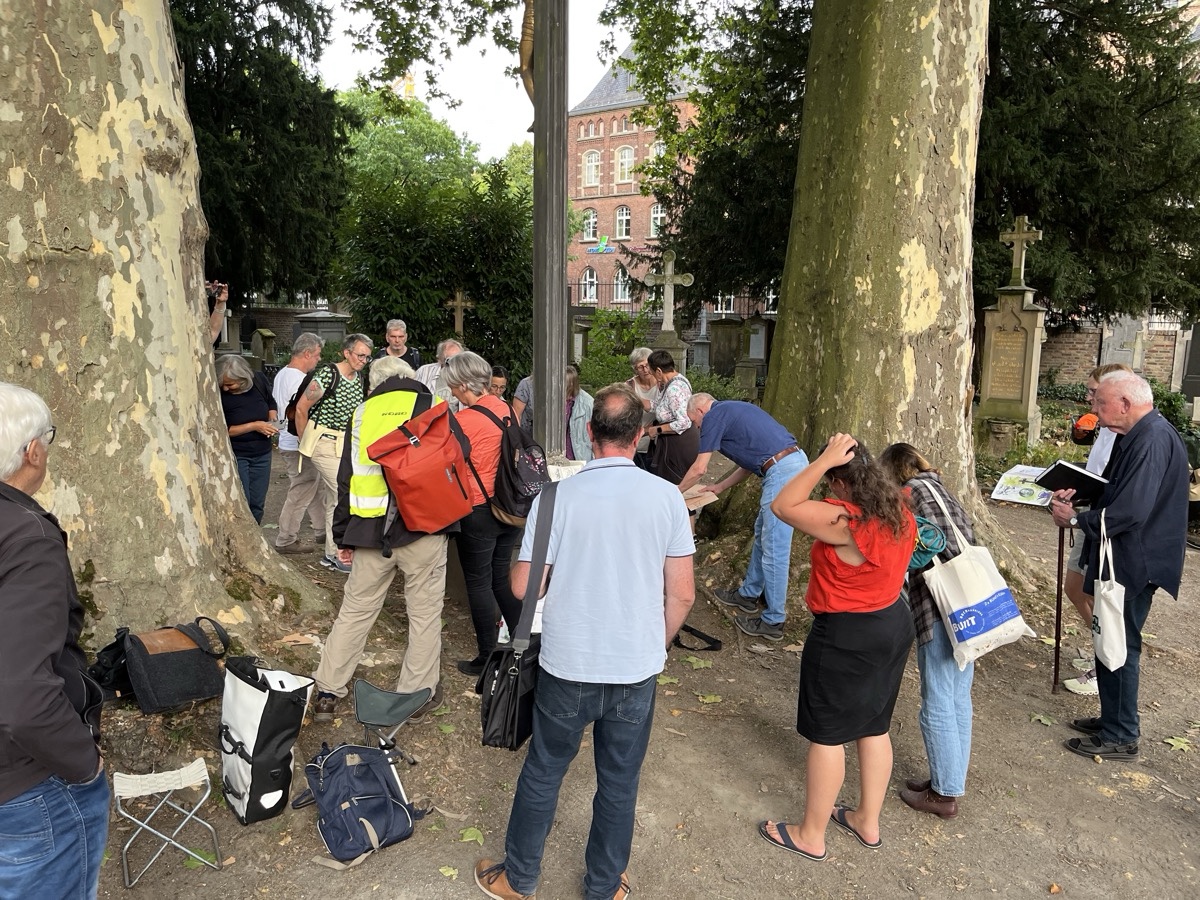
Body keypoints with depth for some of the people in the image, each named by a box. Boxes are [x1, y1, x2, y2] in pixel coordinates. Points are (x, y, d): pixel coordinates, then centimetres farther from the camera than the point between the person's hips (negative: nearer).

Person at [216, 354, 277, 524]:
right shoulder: (218, 395, -20)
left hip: (262, 454, 4)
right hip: (235, 455, -4)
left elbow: (271, 403, 10)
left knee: (257, 504, 11)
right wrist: (254, 426, -22)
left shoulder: (259, 380, -9)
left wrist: (273, 421, -10)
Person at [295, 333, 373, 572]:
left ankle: (333, 553, 21)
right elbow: (301, 408, -10)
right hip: (324, 443, -7)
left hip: (345, 445, 8)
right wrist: (304, 442, -5)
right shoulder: (327, 375, -15)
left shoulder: (360, 380, 7)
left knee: (335, 498, 12)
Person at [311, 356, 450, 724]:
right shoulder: (435, 407, 4)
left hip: (372, 528, 2)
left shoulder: (362, 413, 9)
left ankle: (327, 692, 21)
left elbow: (347, 478, 10)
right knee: (424, 613, 10)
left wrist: (343, 535, 16)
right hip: (424, 527, -2)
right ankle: (418, 693, 20)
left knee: (354, 611, 14)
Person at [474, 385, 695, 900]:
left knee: (542, 774, 19)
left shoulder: (558, 497, -14)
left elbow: (523, 587, -9)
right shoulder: (667, 497, -9)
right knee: (619, 783, 19)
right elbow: (682, 593, -4)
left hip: (569, 664, -1)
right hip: (638, 667, 2)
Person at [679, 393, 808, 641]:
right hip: (795, 462, 10)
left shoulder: (714, 416, -1)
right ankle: (749, 594, 35)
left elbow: (699, 469, 2)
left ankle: (773, 622, 6)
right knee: (762, 534, 21)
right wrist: (718, 487, 35)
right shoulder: (732, 411, 25)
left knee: (774, 548, -2)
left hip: (781, 469, -10)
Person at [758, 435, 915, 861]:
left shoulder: (845, 521, -27)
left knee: (826, 735, 5)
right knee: (874, 727, 20)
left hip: (846, 637, -9)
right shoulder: (899, 512, 1)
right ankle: (868, 821, 36)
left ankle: (810, 836, 20)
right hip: (894, 623, 9)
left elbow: (783, 506, -23)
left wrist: (824, 459, -25)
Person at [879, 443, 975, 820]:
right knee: (958, 701, 18)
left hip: (940, 612, -9)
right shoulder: (941, 489, 17)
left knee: (937, 708, 4)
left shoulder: (911, 492, -6)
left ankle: (944, 794, 16)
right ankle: (950, 781, 31)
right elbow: (966, 543, 15)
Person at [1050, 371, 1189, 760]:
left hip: (1133, 563, -10)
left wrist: (1075, 519, -17)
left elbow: (1130, 510, -30)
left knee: (1119, 645, 2)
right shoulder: (1135, 436, 10)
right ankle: (1114, 718, 34)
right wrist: (1077, 495, 2)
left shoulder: (1153, 440, -23)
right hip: (1124, 558, 10)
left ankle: (1121, 736, 16)